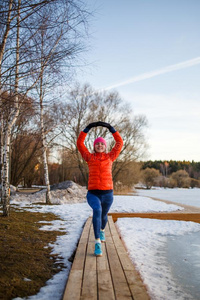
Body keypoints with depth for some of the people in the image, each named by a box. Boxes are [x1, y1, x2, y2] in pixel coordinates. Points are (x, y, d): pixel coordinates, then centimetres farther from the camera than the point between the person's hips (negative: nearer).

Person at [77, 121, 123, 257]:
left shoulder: (110, 157, 6)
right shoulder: (89, 157, 6)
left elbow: (120, 142, 5)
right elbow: (80, 142, 4)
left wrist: (110, 127, 3)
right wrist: (88, 127, 1)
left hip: (107, 194, 2)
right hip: (93, 193, -2)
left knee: (104, 215, 24)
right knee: (97, 210, -33)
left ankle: (102, 230, 60)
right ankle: (98, 243, -29)